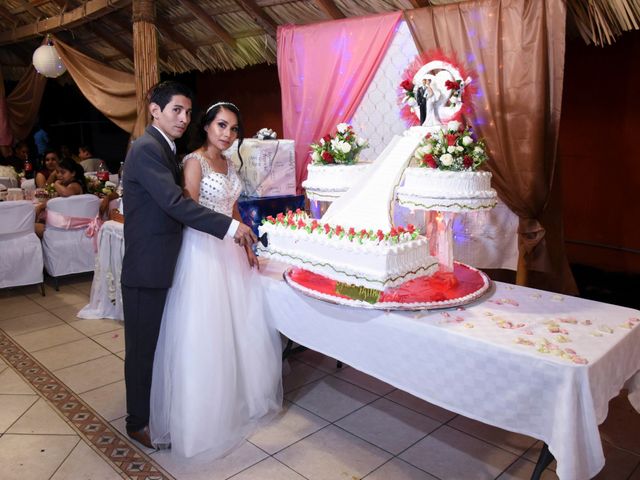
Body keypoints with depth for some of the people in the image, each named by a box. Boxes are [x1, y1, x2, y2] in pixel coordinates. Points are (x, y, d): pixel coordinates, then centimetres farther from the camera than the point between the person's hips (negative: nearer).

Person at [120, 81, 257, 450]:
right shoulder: (147, 148, -17)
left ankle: (156, 408, 36)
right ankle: (139, 422, 22)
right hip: (146, 267, -9)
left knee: (157, 342, 19)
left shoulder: (164, 149, 15)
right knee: (143, 346, 5)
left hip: (161, 265, 9)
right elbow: (175, 202, -27)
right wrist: (230, 226, -28)